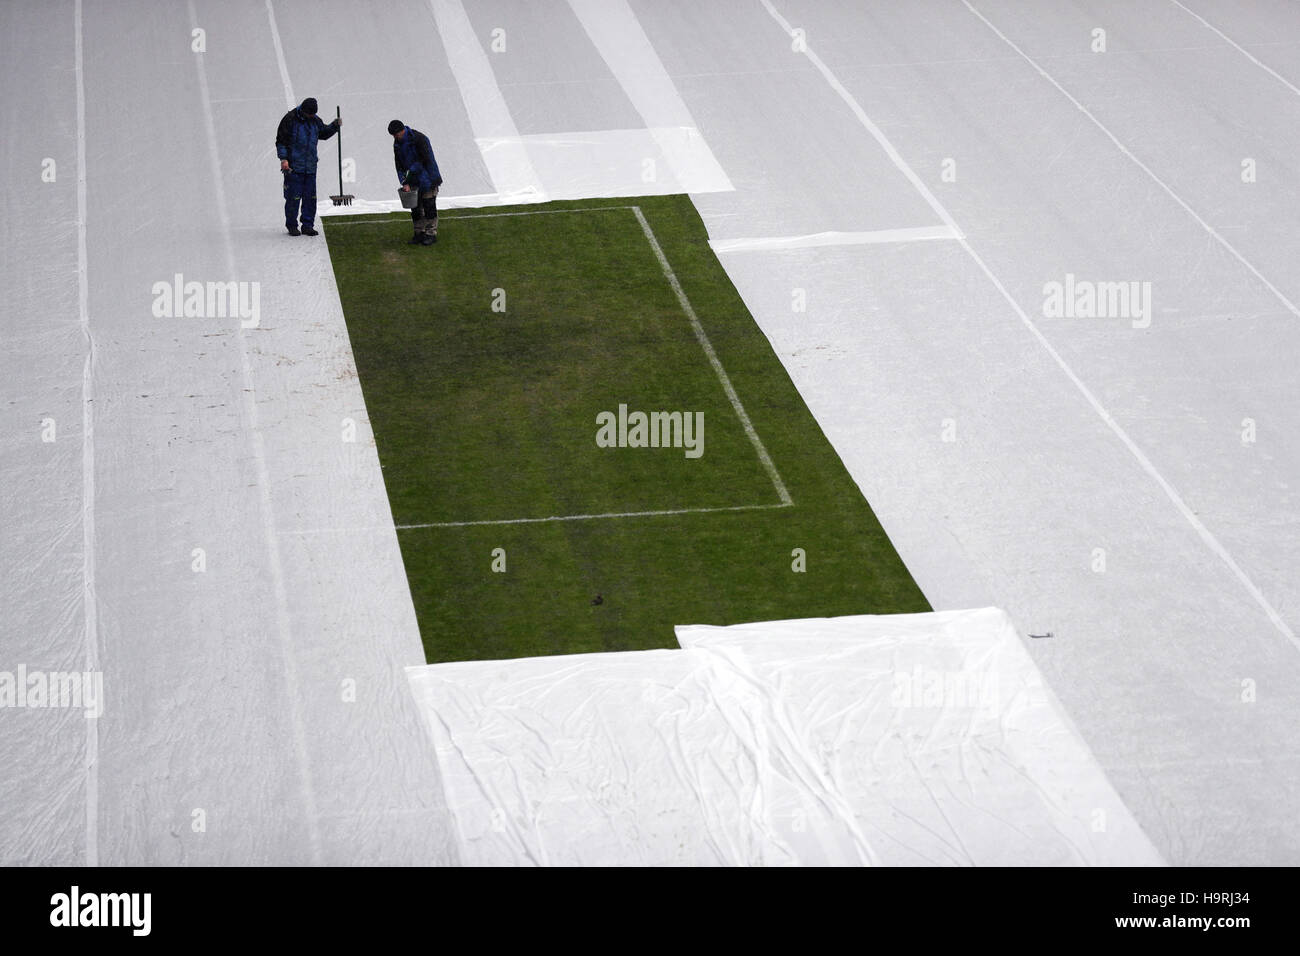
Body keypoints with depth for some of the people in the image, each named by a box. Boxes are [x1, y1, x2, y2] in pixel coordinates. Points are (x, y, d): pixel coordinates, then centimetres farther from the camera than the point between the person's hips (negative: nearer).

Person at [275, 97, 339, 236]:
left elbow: (323, 133, 27)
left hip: (310, 167, 5)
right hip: (294, 167, -5)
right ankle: (292, 226, 8)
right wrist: (283, 158, -14)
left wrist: (335, 126, 10)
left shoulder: (315, 120, 10)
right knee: (293, 197, -4)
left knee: (310, 197, 4)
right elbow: (281, 140, -5)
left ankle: (308, 225, 12)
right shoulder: (290, 119, -7)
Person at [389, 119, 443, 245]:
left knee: (429, 206, -4)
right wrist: (405, 183, -10)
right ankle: (419, 233, 14)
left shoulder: (419, 139, -18)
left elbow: (424, 160, -18)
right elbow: (399, 165, 3)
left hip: (428, 179, -6)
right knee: (415, 207, 5)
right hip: (414, 182, 6)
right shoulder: (397, 144, 3)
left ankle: (431, 234, 3)